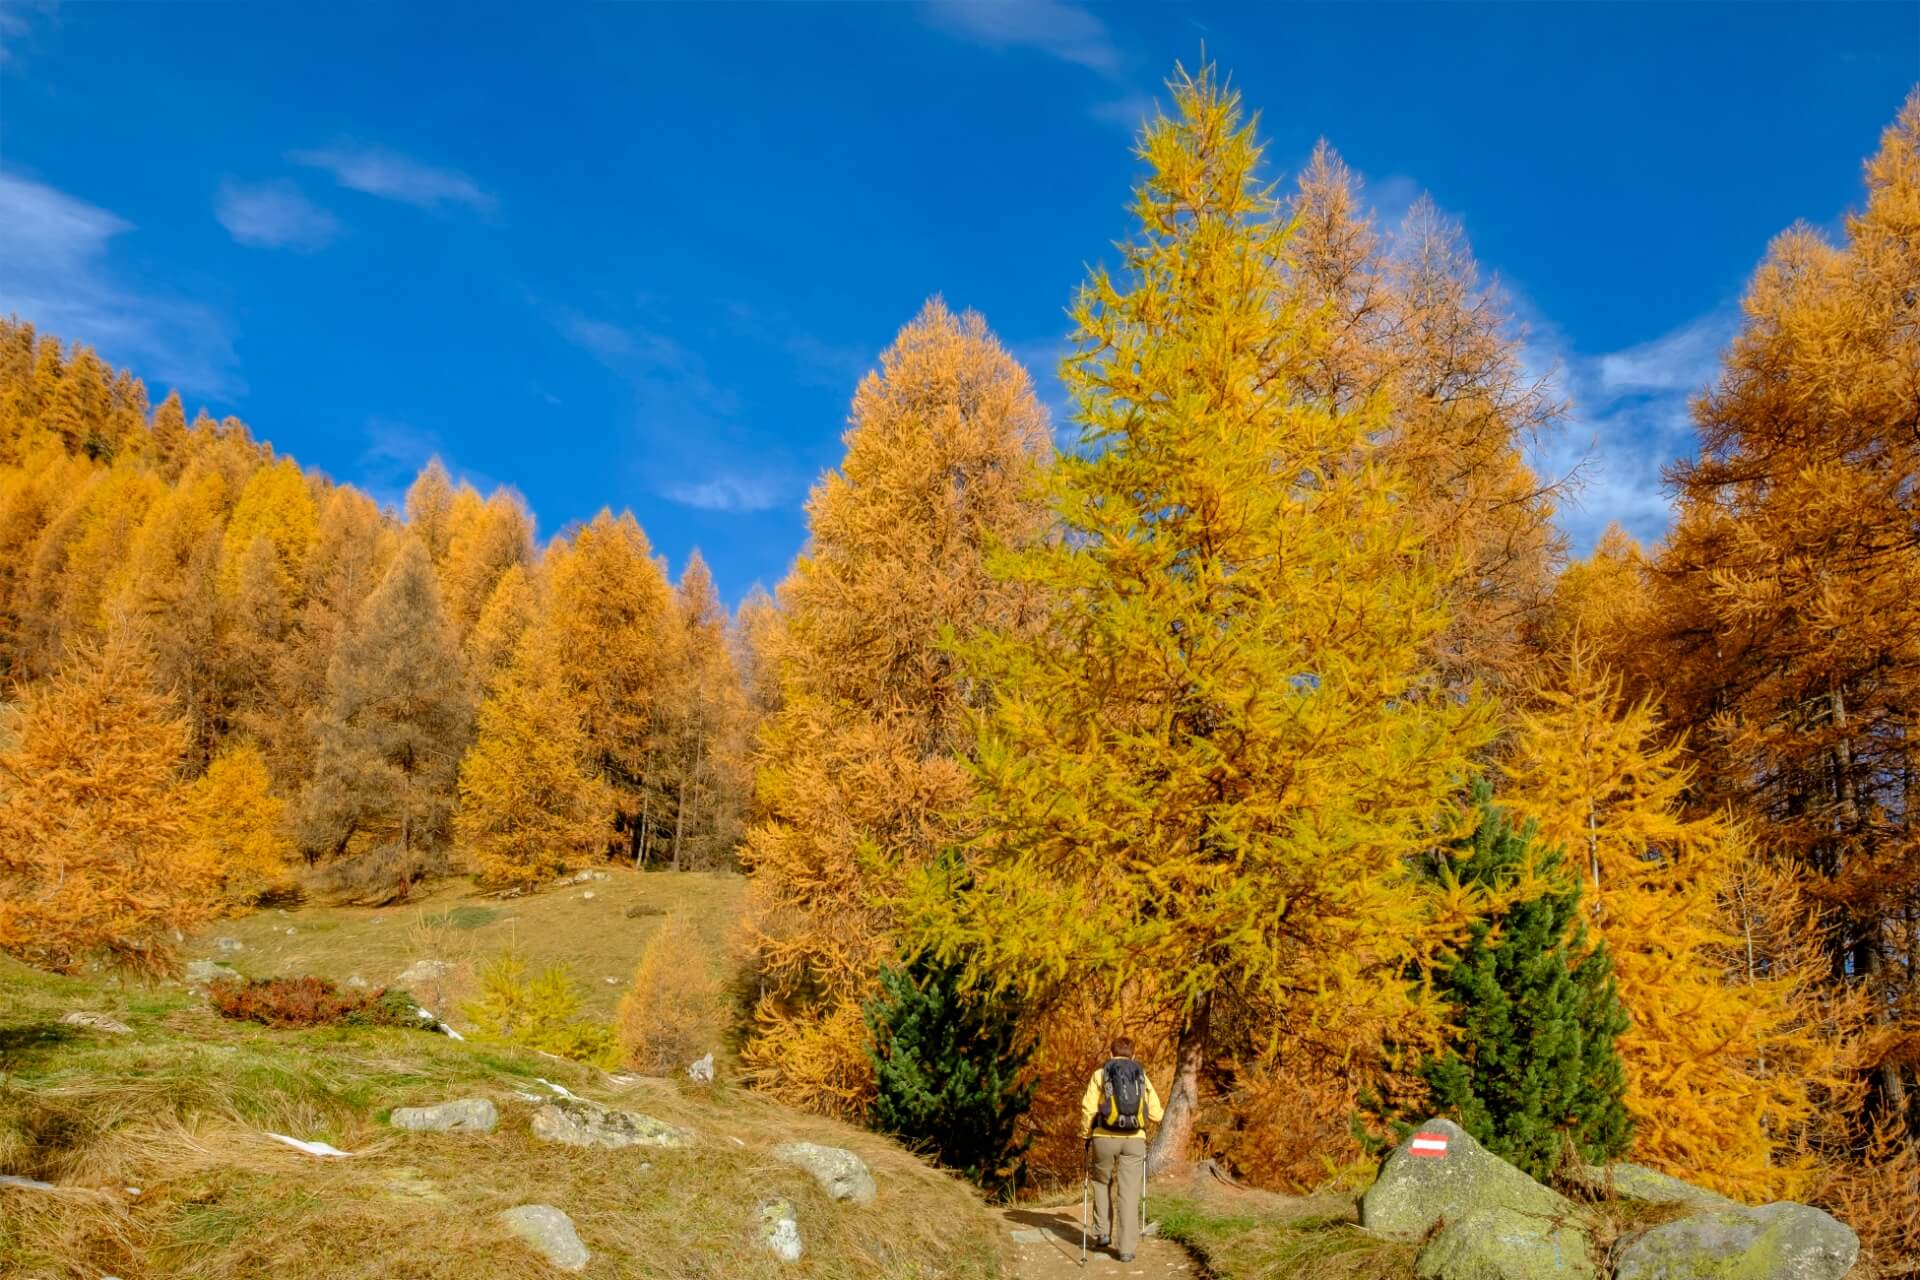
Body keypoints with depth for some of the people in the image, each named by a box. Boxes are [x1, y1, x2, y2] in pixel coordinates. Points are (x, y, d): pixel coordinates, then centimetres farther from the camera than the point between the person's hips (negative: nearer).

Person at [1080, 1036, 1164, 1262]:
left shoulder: (1100, 1074, 5)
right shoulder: (1142, 1076, 11)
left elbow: (1088, 1108, -4)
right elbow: (1156, 1114, 6)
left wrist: (1087, 1136, 9)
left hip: (1105, 1138, -1)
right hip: (1134, 1140, 1)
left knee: (1101, 1182, 23)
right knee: (1129, 1194, 5)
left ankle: (1102, 1233, 17)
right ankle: (1126, 1248, 1)